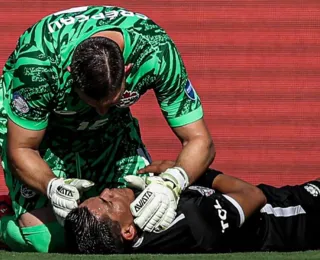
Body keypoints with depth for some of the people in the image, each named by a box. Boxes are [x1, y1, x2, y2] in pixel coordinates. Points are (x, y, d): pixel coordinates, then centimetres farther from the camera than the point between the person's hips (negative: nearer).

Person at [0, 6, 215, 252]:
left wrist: (172, 182, -49)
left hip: (111, 126, 3)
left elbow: (199, 140, -27)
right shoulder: (37, 64, -40)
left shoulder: (157, 52, -34)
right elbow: (21, 149, -26)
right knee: (46, 238, -21)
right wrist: (53, 187, -48)